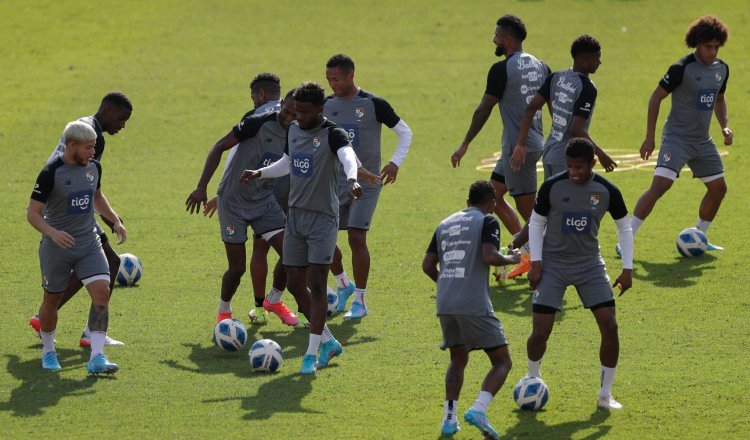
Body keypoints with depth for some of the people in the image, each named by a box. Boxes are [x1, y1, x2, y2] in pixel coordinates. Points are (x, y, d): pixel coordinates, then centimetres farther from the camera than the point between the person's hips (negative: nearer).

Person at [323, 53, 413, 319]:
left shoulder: (374, 104, -10)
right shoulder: (327, 105, 4)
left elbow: (405, 132, -1)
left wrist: (396, 162, -14)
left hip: (366, 183, -5)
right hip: (336, 182, 5)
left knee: (357, 237, -14)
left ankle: (360, 301, -3)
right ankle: (343, 285, 27)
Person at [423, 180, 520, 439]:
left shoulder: (445, 224, 19)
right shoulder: (487, 221, 1)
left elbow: (427, 265, 17)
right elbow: (490, 256, -15)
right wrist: (511, 259, 4)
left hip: (445, 304, 6)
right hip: (475, 305, -6)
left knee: (458, 360, 22)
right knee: (502, 361, 2)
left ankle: (449, 418, 7)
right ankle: (478, 410, -20)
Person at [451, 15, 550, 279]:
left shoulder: (502, 69, -13)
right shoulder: (540, 67, 10)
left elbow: (484, 110, -10)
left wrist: (465, 145, -1)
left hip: (517, 148, -9)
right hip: (536, 143, 9)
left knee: (528, 210, -5)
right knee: (493, 194, 19)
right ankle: (528, 255, 18)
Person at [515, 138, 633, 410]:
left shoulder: (607, 191, -6)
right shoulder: (552, 186, -10)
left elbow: (624, 228, 7)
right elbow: (536, 223, 2)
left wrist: (627, 269, 0)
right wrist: (536, 262, -6)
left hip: (590, 265, 2)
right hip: (553, 265, -1)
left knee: (610, 326, -11)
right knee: (540, 331, -9)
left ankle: (605, 394, 3)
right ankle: (533, 380, 21)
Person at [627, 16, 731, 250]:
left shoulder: (721, 68, 5)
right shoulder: (682, 68, -16)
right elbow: (656, 97, -11)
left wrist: (724, 126, 6)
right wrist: (649, 138, -13)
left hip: (702, 141, 7)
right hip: (677, 137, -7)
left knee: (718, 188, 10)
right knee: (660, 186, -20)